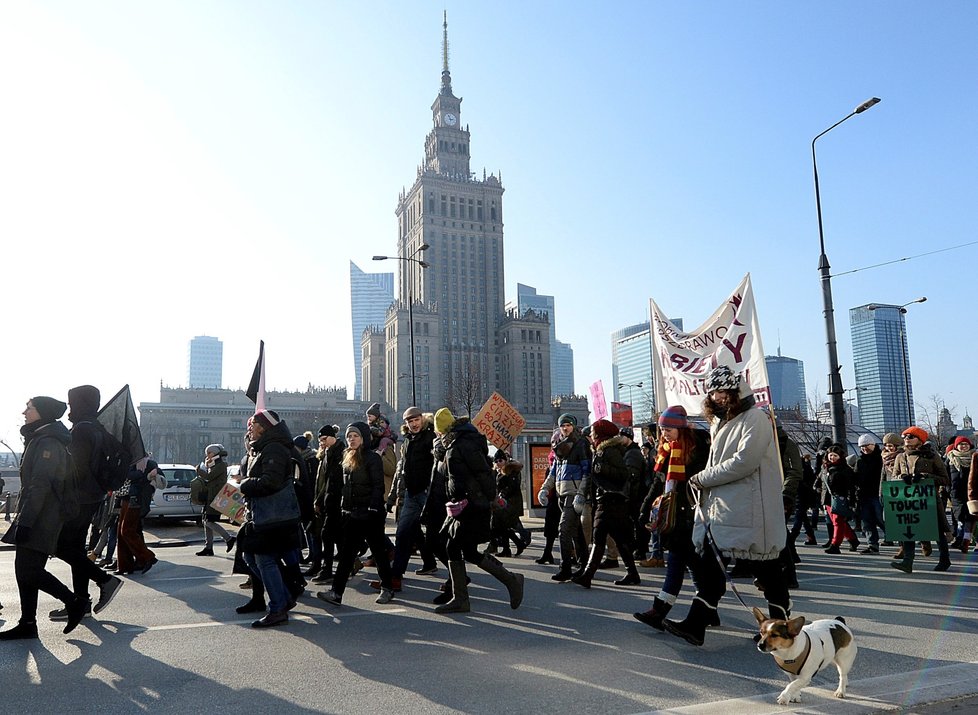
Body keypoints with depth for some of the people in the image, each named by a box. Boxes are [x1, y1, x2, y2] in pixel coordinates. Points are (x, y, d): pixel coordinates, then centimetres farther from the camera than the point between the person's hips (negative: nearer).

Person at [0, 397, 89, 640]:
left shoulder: (48, 442, -14)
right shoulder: (38, 440, 19)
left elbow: (40, 485, -21)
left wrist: (25, 520, -24)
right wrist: (23, 518, 22)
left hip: (40, 519, -10)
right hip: (35, 518, 10)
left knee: (28, 571, -10)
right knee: (25, 570, 10)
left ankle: (74, 602, 0)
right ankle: (27, 624, 15)